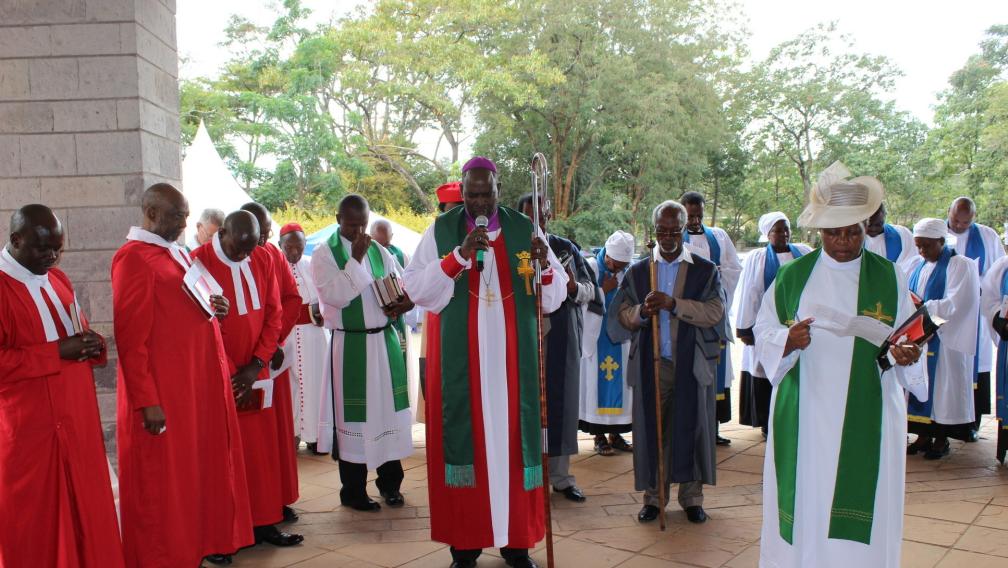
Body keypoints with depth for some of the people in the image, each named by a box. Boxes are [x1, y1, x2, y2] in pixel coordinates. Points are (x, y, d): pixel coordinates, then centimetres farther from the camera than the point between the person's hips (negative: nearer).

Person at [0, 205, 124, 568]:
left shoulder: (56, 279, 11)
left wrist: (91, 344, -3)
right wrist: (57, 352, -21)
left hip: (76, 417, 7)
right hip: (30, 426, -7)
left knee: (83, 506, 13)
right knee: (36, 518, 5)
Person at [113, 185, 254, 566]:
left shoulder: (179, 254, 14)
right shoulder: (133, 259, -13)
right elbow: (131, 336, -17)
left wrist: (218, 309, 2)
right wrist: (146, 400, -20)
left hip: (201, 378, 9)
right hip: (162, 388, -9)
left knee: (204, 463, 16)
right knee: (165, 478, 3)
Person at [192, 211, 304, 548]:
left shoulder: (263, 260, 2)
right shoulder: (199, 263, -13)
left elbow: (273, 314, 4)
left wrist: (257, 364, -6)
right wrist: (230, 374, -11)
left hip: (256, 372, 5)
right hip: (218, 377, -5)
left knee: (262, 449, 9)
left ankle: (263, 522, 18)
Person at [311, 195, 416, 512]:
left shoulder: (379, 251, 10)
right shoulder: (324, 255, -3)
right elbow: (335, 295, -17)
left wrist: (404, 303, -9)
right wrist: (355, 258, -17)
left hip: (386, 341, 4)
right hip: (351, 346, -4)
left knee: (389, 409, 9)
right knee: (353, 414, 2)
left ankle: (390, 483, 23)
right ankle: (353, 491, 15)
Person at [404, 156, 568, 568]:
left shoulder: (524, 230, 4)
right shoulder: (440, 231, 2)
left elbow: (555, 296, 2)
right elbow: (416, 288, -8)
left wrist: (545, 266, -19)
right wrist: (459, 255, -20)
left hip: (512, 358, 1)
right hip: (458, 359, -1)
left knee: (510, 437, 4)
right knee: (464, 437, 1)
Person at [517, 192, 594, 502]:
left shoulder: (567, 249, 9)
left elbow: (590, 290, 9)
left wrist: (574, 287, -13)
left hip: (562, 339, 2)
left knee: (560, 401, 6)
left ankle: (561, 476, 17)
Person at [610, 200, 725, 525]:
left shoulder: (705, 271, 5)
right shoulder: (638, 272, 10)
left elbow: (715, 312, -8)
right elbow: (621, 317, 5)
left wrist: (673, 304, -21)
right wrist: (641, 312, -17)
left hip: (691, 365, -1)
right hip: (651, 364, 1)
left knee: (690, 427, 4)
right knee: (651, 429, 3)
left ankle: (692, 496, 17)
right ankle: (653, 496, 14)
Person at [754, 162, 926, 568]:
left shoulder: (888, 277, 3)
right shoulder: (792, 276, 3)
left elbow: (907, 339, 5)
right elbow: (763, 330, 3)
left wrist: (906, 354, -17)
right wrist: (786, 340, -17)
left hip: (868, 418, 0)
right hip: (804, 416, 0)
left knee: (861, 508, 3)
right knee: (803, 503, 4)